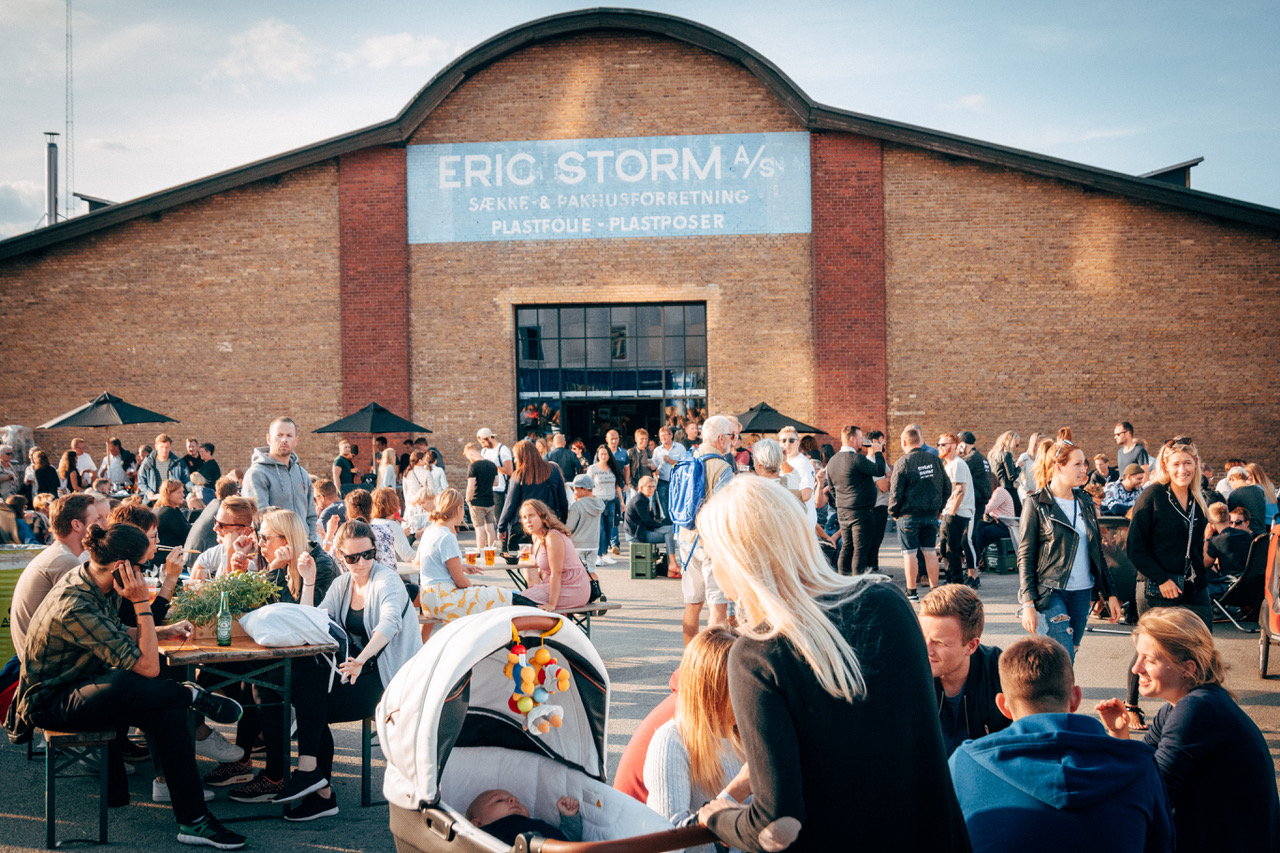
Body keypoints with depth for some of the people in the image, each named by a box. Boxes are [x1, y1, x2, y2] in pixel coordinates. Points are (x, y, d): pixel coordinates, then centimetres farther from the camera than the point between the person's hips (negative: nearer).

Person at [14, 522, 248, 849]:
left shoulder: (92, 580, -2)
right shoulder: (76, 608, -31)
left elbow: (115, 635, 19)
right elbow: (147, 666, -31)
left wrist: (164, 631, 7)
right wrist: (142, 603, -27)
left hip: (79, 683, 9)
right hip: (50, 704, -9)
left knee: (163, 709, -15)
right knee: (140, 686, -36)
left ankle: (193, 820, -14)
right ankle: (193, 696, -4)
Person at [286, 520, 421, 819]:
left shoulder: (386, 580, -10)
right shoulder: (341, 584, 12)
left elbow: (390, 622, -31)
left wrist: (361, 659, -47)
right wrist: (308, 581, -3)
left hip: (392, 677, -7)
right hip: (360, 668, 7)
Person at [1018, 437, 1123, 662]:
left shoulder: (1085, 502, 12)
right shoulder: (1036, 504, -5)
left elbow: (1097, 552, 18)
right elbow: (1025, 556, -7)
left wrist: (1110, 594, 15)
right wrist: (1028, 603, -14)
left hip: (1082, 593, 6)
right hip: (1049, 593, -6)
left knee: (1067, 658, 6)